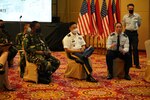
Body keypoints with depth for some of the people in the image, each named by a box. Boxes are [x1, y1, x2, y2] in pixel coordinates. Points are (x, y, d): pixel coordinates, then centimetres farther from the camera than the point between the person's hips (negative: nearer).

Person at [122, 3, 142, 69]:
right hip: (127, 33, 2)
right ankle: (129, 63, 15)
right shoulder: (125, 17, 3)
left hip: (134, 33, -1)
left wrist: (134, 28, 11)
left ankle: (137, 64, 2)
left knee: (135, 49, -4)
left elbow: (139, 24, 12)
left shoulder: (137, 16, -2)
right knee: (128, 49, 6)